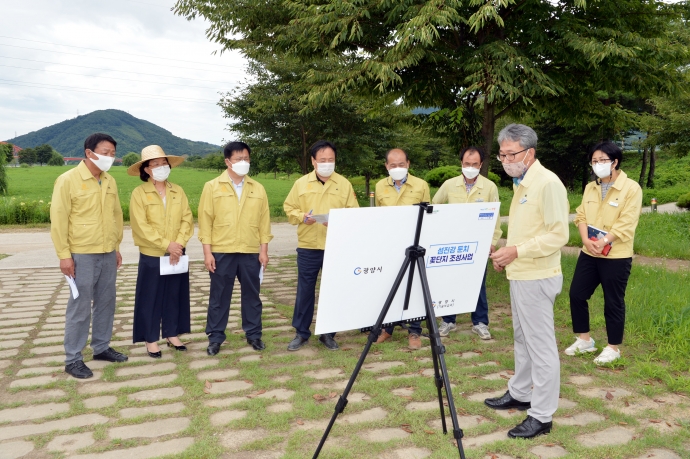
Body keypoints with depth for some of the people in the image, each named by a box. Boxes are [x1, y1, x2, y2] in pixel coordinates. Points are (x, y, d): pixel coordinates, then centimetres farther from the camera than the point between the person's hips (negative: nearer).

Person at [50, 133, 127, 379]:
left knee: (106, 303, 13)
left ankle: (101, 347, 29)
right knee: (80, 308, 1)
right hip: (82, 255, -6)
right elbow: (58, 219, -10)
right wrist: (64, 255, -12)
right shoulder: (68, 180, -9)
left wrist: (117, 247, 14)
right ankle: (73, 359, 13)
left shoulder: (110, 181, 8)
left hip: (108, 254, 6)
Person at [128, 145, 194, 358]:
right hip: (151, 255, -4)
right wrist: (166, 245, -18)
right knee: (151, 297, 5)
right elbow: (141, 226, -13)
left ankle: (172, 334, 25)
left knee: (175, 295, 11)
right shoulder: (139, 193, -6)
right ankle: (151, 339, 17)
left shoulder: (178, 191, 6)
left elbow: (187, 219, 0)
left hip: (177, 254, 4)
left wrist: (179, 244, -14)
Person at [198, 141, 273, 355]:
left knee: (251, 295, 10)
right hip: (221, 251, -2)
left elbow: (264, 221, 6)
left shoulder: (258, 189, 7)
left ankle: (253, 334, 23)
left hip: (251, 252, 2)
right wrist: (207, 251, -7)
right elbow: (205, 220, -2)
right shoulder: (212, 187, 0)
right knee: (219, 296, 7)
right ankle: (215, 338, 19)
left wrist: (264, 250, 1)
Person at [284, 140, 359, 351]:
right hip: (308, 247, 0)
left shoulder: (344, 184, 4)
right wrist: (302, 217, -12)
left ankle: (328, 333, 21)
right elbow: (289, 208, 7)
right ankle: (301, 333, 20)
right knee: (305, 290, 6)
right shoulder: (301, 183, 5)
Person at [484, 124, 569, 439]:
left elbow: (558, 235, -21)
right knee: (523, 339, 19)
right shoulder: (522, 184, 13)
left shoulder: (547, 182, -16)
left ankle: (542, 416, 9)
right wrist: (505, 254, 8)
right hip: (520, 275, 10)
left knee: (541, 345, -1)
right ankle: (519, 394, 33)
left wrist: (517, 251, -22)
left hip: (536, 278, -10)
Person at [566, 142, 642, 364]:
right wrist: (586, 240, -14)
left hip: (616, 256, -6)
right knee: (576, 294, 8)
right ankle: (584, 340, 26)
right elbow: (581, 216, 4)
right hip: (589, 253, 6)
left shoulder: (631, 188, -8)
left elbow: (626, 224, -15)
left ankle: (613, 348, 22)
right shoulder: (590, 188, 10)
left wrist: (603, 242, -24)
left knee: (613, 302, 5)